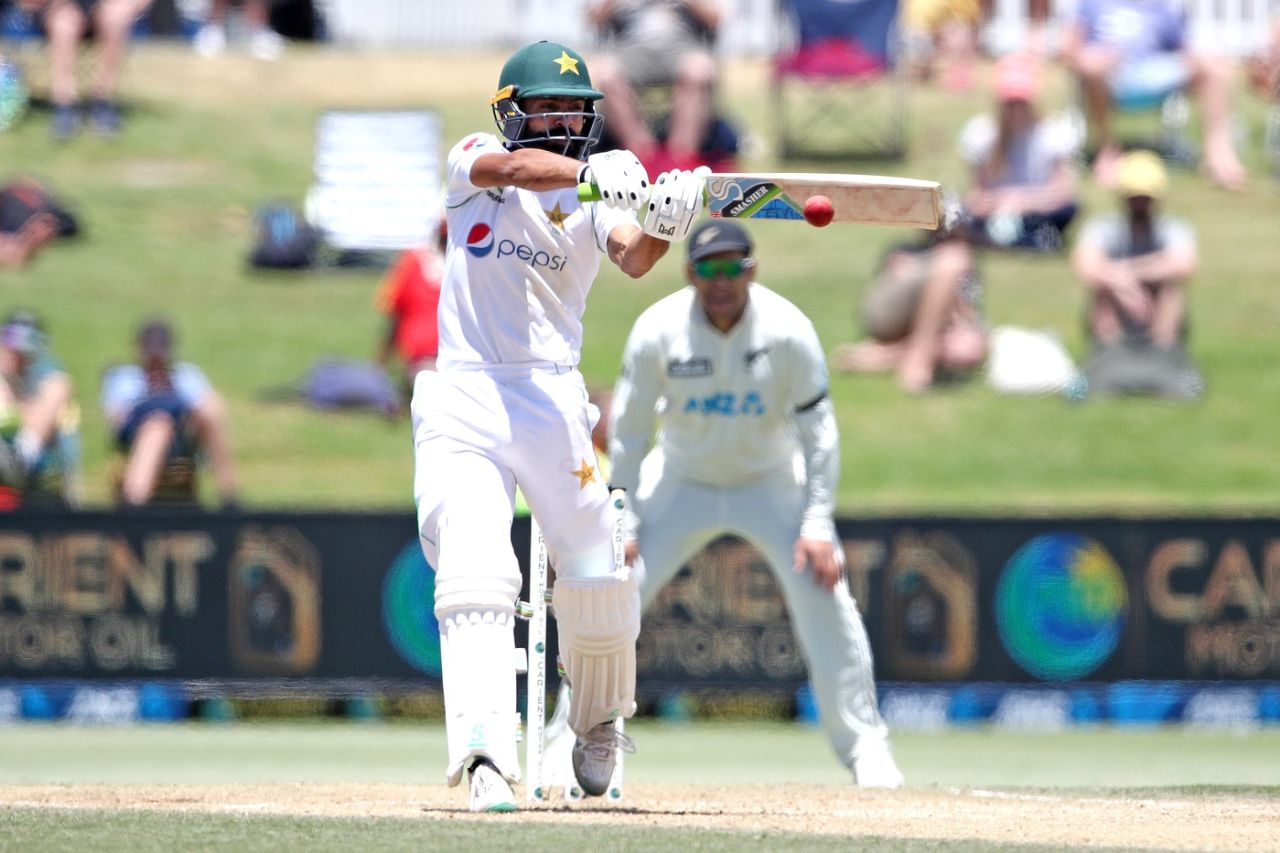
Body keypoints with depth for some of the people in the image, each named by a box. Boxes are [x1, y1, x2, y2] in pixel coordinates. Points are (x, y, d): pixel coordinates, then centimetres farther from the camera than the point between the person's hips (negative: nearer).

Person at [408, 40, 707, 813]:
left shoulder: (595, 202, 8)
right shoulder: (474, 165, 7)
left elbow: (633, 259, -13)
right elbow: (513, 168, -18)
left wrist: (663, 226, -37)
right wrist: (590, 172, -37)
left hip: (552, 397, 1)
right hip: (461, 398, -1)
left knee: (600, 576, -1)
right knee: (474, 569, -17)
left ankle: (599, 720, 28)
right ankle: (485, 752, -29)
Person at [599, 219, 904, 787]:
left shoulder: (788, 331, -22)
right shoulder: (658, 331, -20)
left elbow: (818, 430, -15)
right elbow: (629, 430, -10)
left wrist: (818, 524, -21)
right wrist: (622, 522, -14)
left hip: (770, 482, -1)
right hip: (681, 483, 1)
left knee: (824, 601, -15)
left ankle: (863, 746, -2)